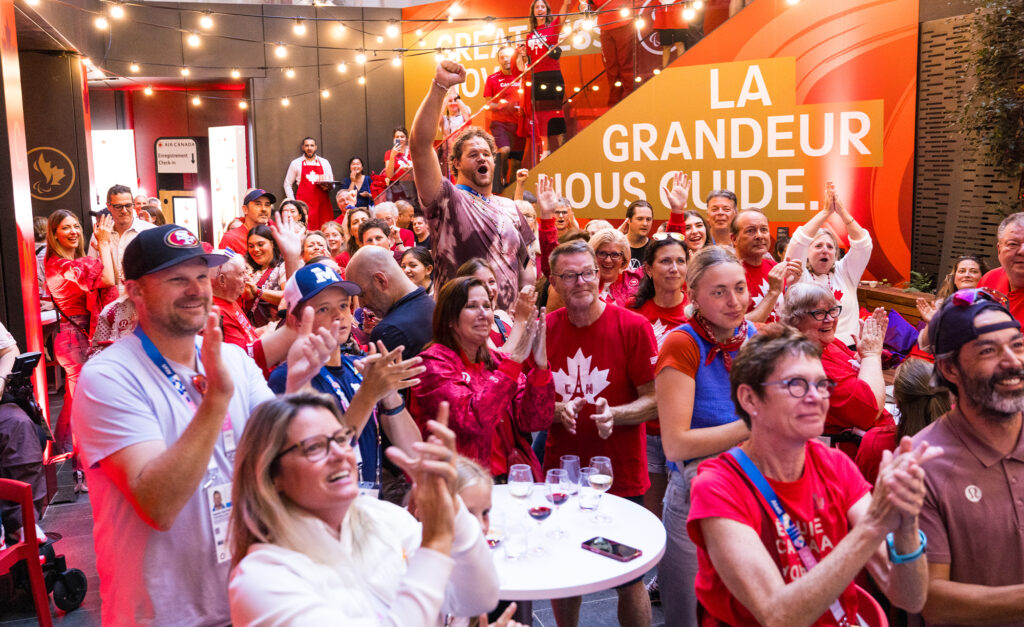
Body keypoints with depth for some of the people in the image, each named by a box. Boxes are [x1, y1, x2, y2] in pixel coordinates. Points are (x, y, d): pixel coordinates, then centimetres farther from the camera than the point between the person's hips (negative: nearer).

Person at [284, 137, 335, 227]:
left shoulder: (324, 162, 14)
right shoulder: (296, 163, 10)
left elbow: (332, 184, 19)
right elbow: (287, 184, 13)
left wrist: (328, 187, -4)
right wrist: (293, 202, 3)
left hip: (322, 202, 2)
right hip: (304, 203, -2)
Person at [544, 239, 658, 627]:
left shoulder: (633, 327, -9)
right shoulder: (544, 330, 1)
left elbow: (655, 401, -7)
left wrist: (613, 415, -24)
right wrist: (559, 410, -12)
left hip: (621, 476, -3)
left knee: (629, 579, 10)